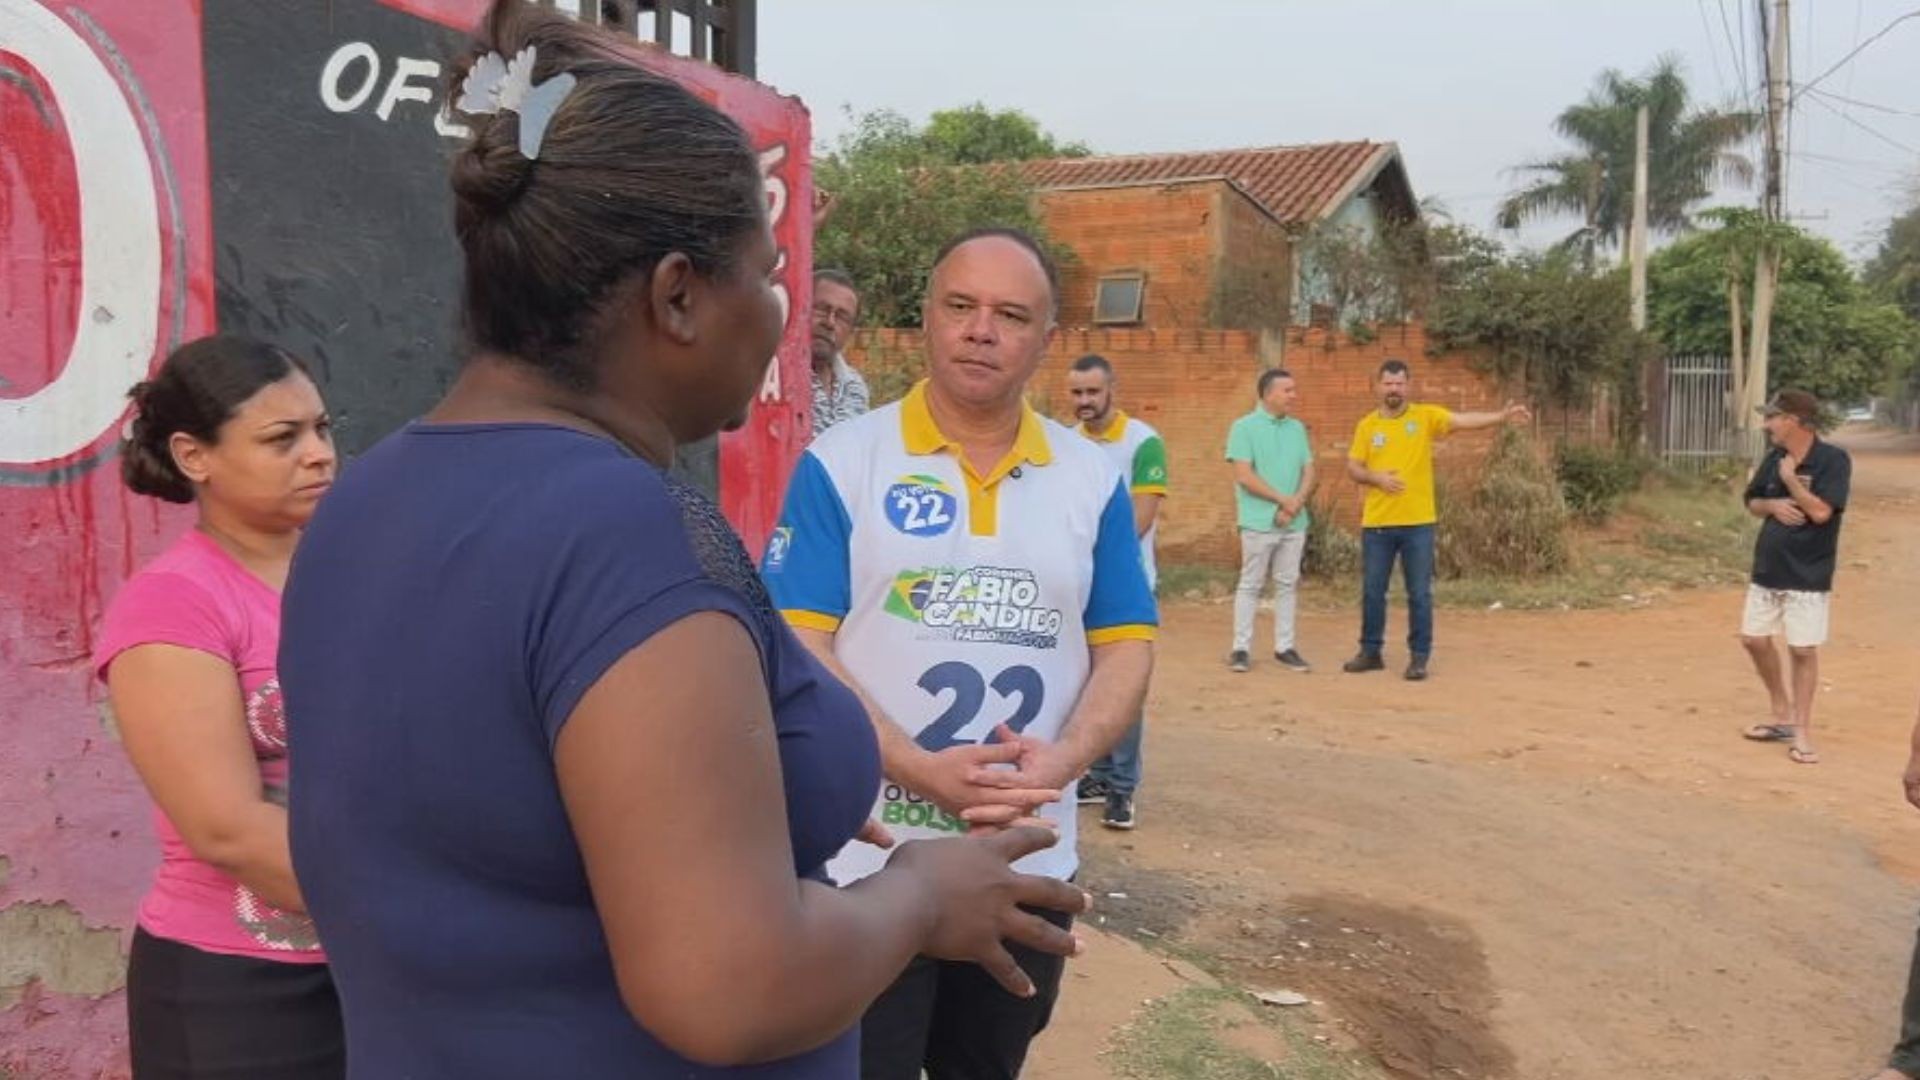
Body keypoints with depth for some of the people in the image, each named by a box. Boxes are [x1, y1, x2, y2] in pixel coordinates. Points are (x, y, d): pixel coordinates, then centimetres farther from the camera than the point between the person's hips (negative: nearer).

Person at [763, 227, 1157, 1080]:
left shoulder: (1092, 479, 3)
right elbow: (799, 649, -11)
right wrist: (923, 771, -23)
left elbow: (1126, 647, 3)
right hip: (867, 864, -3)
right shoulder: (841, 463, -7)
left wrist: (1063, 762, -16)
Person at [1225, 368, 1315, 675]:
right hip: (1259, 521, -5)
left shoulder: (1297, 428, 11)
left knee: (1288, 585, 9)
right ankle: (1242, 648, 7)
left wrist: (1296, 504, -10)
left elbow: (1308, 472, 8)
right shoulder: (1244, 427, -6)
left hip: (1295, 522, 5)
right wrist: (1283, 499, -12)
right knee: (1251, 585, 1)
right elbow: (1244, 476, -12)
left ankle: (1284, 647, 17)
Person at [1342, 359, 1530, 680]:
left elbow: (1465, 420, -14)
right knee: (1372, 591, 9)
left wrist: (1503, 416, -28)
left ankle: (1419, 657, 12)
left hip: (1417, 522, -2)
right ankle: (1371, 652, 22)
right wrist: (1375, 477, -13)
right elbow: (1353, 468, 7)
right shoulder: (1367, 425, 6)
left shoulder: (1426, 416, -1)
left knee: (1419, 594, 3)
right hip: (1376, 523, 2)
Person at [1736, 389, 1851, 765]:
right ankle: (1782, 716, 27)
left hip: (1807, 575, -7)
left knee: (1803, 650, -2)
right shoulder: (1774, 458, 5)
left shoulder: (1833, 459, -14)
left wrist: (1790, 479, -16)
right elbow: (1752, 503, 13)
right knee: (1754, 638, 10)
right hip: (1766, 569, 7)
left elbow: (1821, 511, -23)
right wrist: (1774, 505, -7)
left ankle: (1802, 730, 10)